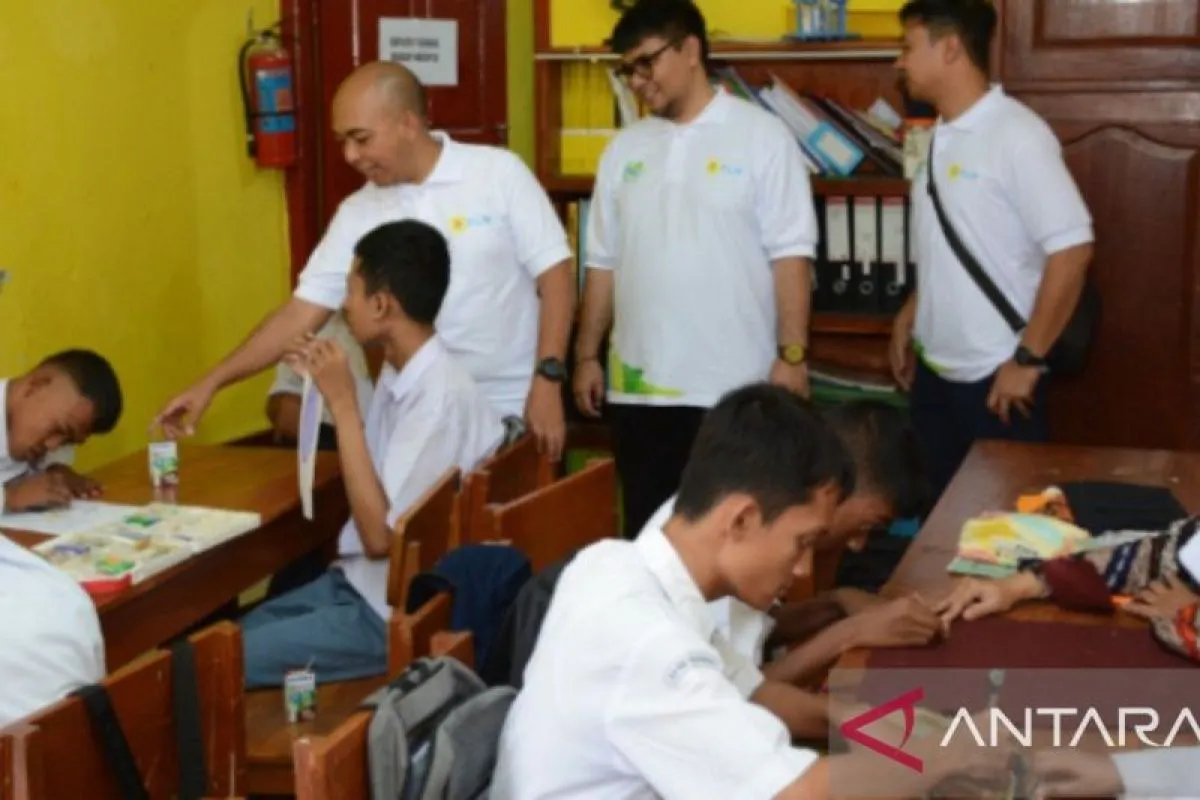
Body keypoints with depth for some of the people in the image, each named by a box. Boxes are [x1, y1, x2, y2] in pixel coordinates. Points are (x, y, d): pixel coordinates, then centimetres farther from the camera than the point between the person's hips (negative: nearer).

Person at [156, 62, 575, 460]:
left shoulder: (499, 173, -8)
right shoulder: (357, 215, 0)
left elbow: (555, 279, -8)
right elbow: (301, 314, 1)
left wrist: (547, 382, -15)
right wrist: (212, 381, -5)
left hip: (513, 410, -2)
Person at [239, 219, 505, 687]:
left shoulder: (441, 396, -23)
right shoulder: (398, 374, 4)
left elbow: (381, 536, -24)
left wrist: (343, 405, -22)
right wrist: (330, 388, 8)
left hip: (398, 612, -9)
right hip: (360, 581, 9)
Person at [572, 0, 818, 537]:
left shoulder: (761, 136, -4)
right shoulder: (624, 149, 11)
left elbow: (790, 253, -7)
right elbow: (604, 262, 13)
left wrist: (791, 354, -13)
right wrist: (587, 354, 11)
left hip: (734, 384, -4)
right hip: (639, 383, 5)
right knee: (646, 530, 11)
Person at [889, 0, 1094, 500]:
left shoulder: (1017, 135, -15)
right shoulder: (942, 137, 9)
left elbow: (1072, 249, -19)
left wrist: (1028, 358, -18)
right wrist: (907, 319, 17)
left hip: (994, 375, -7)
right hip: (934, 368, 7)